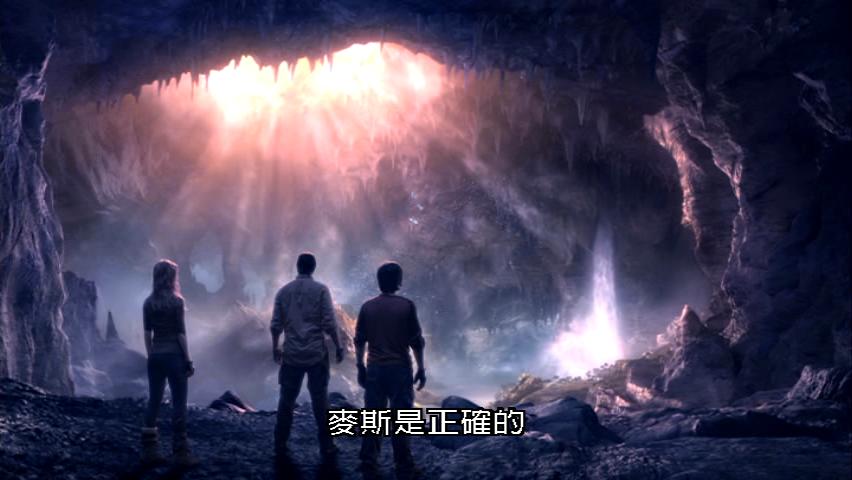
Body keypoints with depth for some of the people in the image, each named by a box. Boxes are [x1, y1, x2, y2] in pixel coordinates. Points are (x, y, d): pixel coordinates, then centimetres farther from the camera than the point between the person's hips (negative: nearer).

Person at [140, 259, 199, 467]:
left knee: (154, 401, 9)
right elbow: (181, 333, -10)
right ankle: (181, 453, 0)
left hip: (155, 356, 6)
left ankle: (149, 450, 12)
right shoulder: (176, 301, -10)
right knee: (178, 403, -1)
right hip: (174, 355, -6)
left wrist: (151, 356, 16)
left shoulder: (149, 302, 6)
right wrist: (188, 360, -5)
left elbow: (147, 334, 9)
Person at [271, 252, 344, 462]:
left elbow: (275, 325, 5)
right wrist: (338, 346, 2)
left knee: (286, 402, 8)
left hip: (291, 355, 2)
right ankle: (326, 448, 11)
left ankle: (280, 449, 10)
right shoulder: (320, 290, -3)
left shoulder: (283, 291, 5)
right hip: (316, 354, -2)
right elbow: (329, 323, -8)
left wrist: (275, 348, 18)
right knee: (320, 401, 6)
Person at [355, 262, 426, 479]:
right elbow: (416, 341, -5)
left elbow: (359, 340, 5)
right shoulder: (406, 306, -7)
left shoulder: (367, 307, 2)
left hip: (374, 369, 3)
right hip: (400, 368, -3)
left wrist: (360, 367, 13)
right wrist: (421, 368, 3)